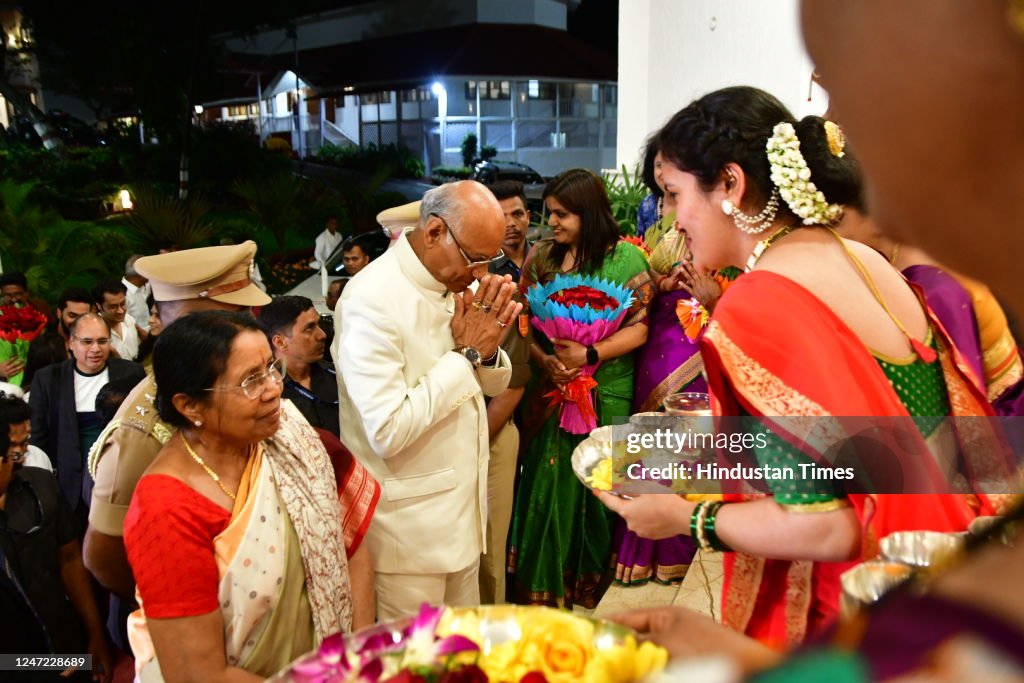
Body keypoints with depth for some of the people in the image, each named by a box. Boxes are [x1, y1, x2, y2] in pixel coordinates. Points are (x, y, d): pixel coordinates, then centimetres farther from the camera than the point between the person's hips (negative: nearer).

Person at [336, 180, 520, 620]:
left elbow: (494, 385, 13)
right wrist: (466, 353, -21)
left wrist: (488, 350, -11)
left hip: (463, 507, 7)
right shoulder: (373, 300, -22)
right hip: (409, 524, -7)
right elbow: (387, 431, -27)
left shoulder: (458, 281, 2)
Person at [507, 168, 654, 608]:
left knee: (595, 493, 7)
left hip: (606, 395, -2)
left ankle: (591, 587, 28)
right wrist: (544, 359, -14)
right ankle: (540, 594, 22)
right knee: (545, 487, 5)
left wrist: (588, 355, -20)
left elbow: (638, 328, -7)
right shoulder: (541, 256, 5)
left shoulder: (627, 258, -4)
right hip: (549, 391, 2)